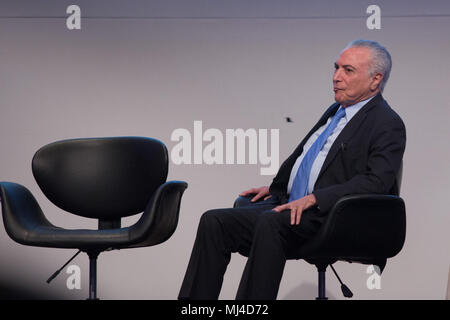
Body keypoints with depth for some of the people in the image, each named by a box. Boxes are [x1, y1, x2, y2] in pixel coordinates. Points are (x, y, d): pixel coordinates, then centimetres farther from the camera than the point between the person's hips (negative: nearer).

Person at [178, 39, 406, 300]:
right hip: (291, 205, 9)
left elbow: (375, 183, -18)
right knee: (214, 222, -8)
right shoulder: (336, 111, 22)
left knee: (271, 222, -35)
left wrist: (314, 199, -24)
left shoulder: (389, 125, -5)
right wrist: (276, 187, 20)